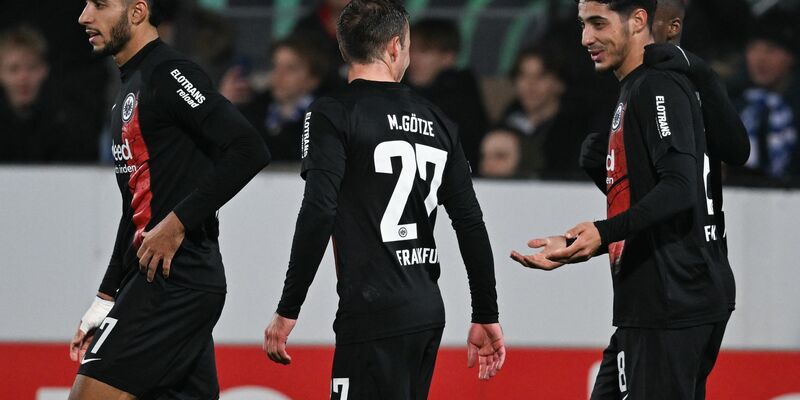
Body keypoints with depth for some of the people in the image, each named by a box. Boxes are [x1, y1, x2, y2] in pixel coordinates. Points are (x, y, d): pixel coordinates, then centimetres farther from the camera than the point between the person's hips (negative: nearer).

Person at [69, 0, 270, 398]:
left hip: (176, 277, -10)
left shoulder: (169, 74, -10)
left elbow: (250, 150, -21)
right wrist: (105, 302, 23)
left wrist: (179, 223, -20)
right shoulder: (130, 90, 20)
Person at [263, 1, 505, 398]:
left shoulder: (333, 114, -4)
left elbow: (318, 216, -15)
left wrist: (287, 312, -11)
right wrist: (486, 317, 19)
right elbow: (471, 226, 13)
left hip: (374, 316, -7)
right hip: (428, 312, 7)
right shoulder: (436, 121, 14)